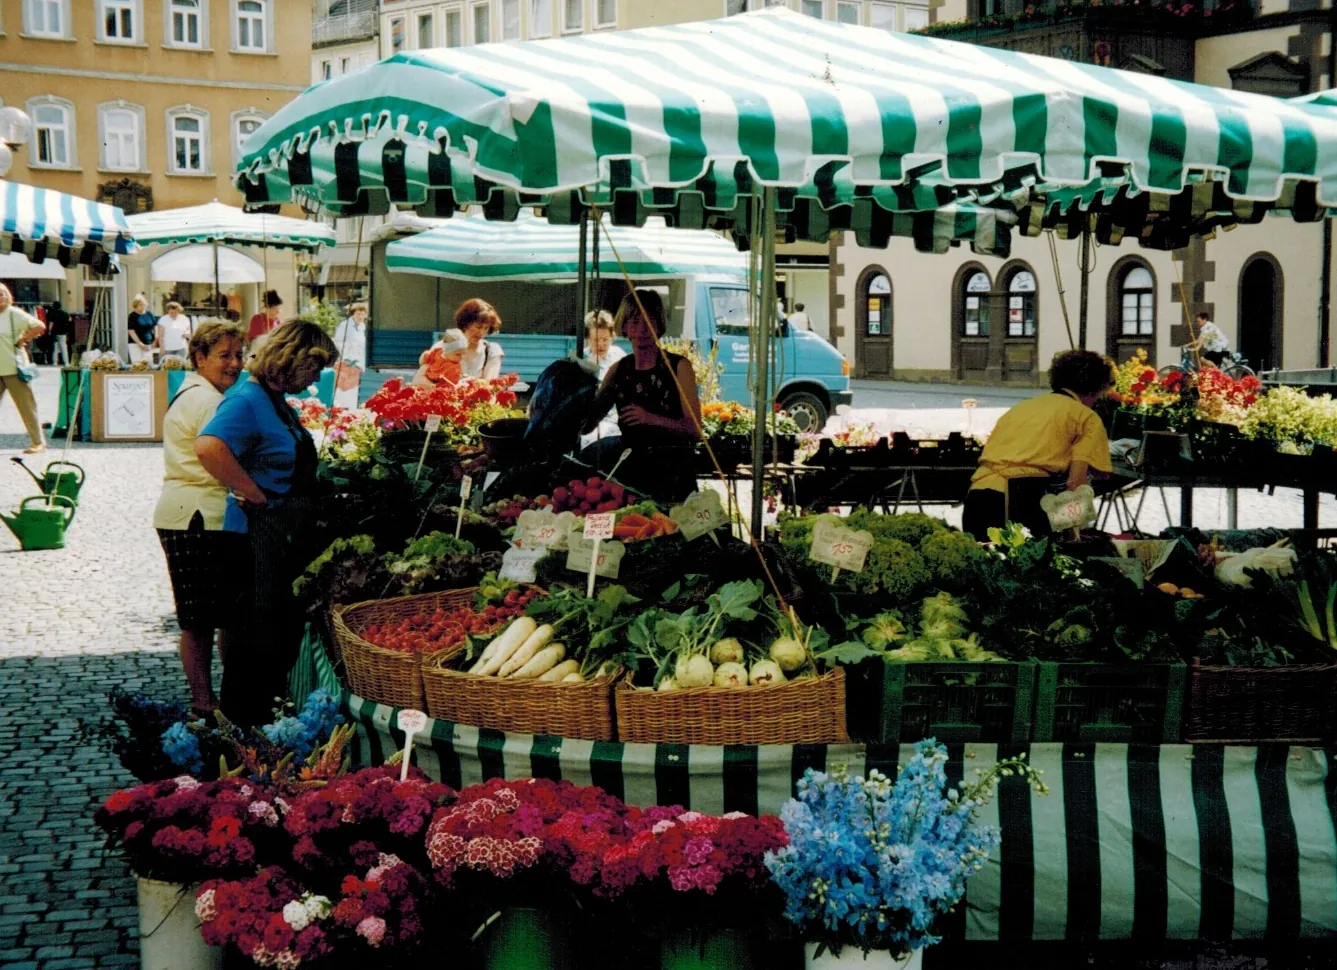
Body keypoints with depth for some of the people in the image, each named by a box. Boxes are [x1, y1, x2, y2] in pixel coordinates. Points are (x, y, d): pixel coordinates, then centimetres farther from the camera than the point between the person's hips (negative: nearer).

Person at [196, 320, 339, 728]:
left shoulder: (278, 401, 11)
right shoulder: (247, 400, -19)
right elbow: (208, 447, -37)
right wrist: (253, 493, -27)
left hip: (288, 538, 10)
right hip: (260, 537, -10)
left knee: (285, 632, 18)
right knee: (258, 634, -2)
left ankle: (269, 716, 30)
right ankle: (240, 725, 9)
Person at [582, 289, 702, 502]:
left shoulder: (679, 366, -1)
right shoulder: (618, 370, 11)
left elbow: (694, 428, -10)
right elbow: (587, 425, 11)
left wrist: (651, 419, -23)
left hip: (673, 472, -3)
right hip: (631, 470, 3)